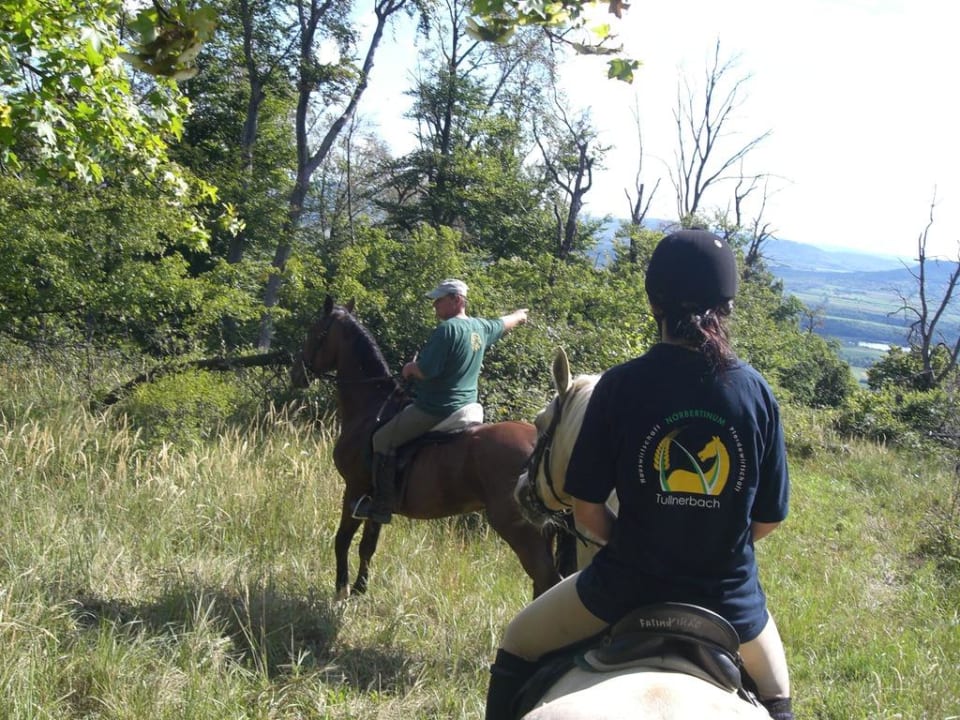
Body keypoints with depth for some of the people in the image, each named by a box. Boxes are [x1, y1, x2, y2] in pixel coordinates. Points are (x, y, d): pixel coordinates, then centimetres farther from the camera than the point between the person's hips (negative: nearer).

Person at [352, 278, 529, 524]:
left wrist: (409, 368, -2)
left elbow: (424, 371, -24)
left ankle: (381, 505, -6)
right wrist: (519, 316, 51)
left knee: (382, 439, -4)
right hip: (466, 409, 10)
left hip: (435, 410, -10)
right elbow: (504, 324, 30)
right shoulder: (480, 328, 7)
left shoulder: (447, 329, -20)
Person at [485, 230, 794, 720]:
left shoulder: (621, 385, -13)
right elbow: (769, 519, -2)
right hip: (729, 596, 2)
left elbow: (587, 511, -10)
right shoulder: (756, 391, -8)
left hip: (627, 585, -2)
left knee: (518, 645, 25)